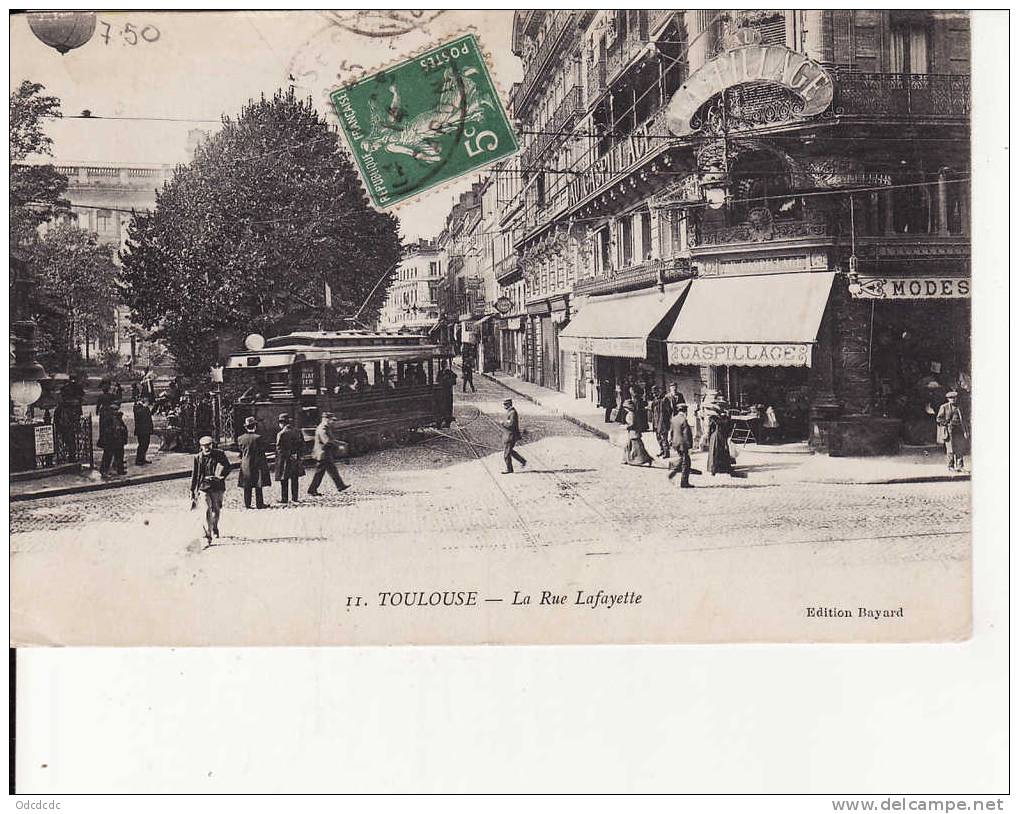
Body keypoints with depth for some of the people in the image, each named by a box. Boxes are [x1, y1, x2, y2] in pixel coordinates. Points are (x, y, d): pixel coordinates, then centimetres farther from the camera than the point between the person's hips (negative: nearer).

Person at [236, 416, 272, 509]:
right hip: (257, 464, -3)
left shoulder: (240, 438, -2)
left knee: (247, 487, 9)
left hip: (245, 465, 3)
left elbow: (240, 450, 8)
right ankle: (259, 504, 5)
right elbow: (262, 450, -6)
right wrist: (266, 463, 5)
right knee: (258, 486, 3)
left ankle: (247, 504, 10)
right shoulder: (258, 438, -13)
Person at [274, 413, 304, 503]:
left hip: (284, 459, -5)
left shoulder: (281, 434, -13)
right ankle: (295, 497, 15)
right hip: (295, 459, 5)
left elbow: (279, 448, -13)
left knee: (284, 480, 3)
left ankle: (283, 498, 5)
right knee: (294, 479, 12)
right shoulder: (297, 432, 4)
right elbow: (302, 445, 8)